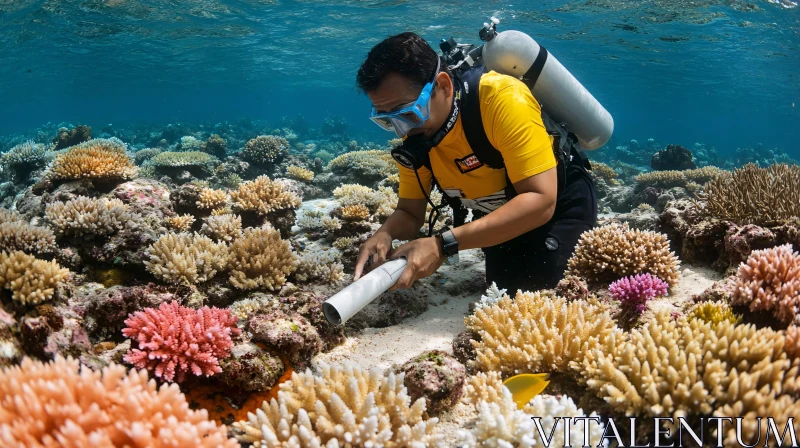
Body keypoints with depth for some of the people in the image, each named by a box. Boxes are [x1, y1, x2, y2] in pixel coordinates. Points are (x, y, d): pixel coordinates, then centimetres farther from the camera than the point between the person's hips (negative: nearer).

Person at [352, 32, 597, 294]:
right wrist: (385, 234, -31)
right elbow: (410, 213, -5)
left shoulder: (502, 98, -35)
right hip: (501, 221, 6)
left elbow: (541, 200, -39)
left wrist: (443, 245, -45)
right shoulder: (413, 138, -15)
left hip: (560, 205, -5)